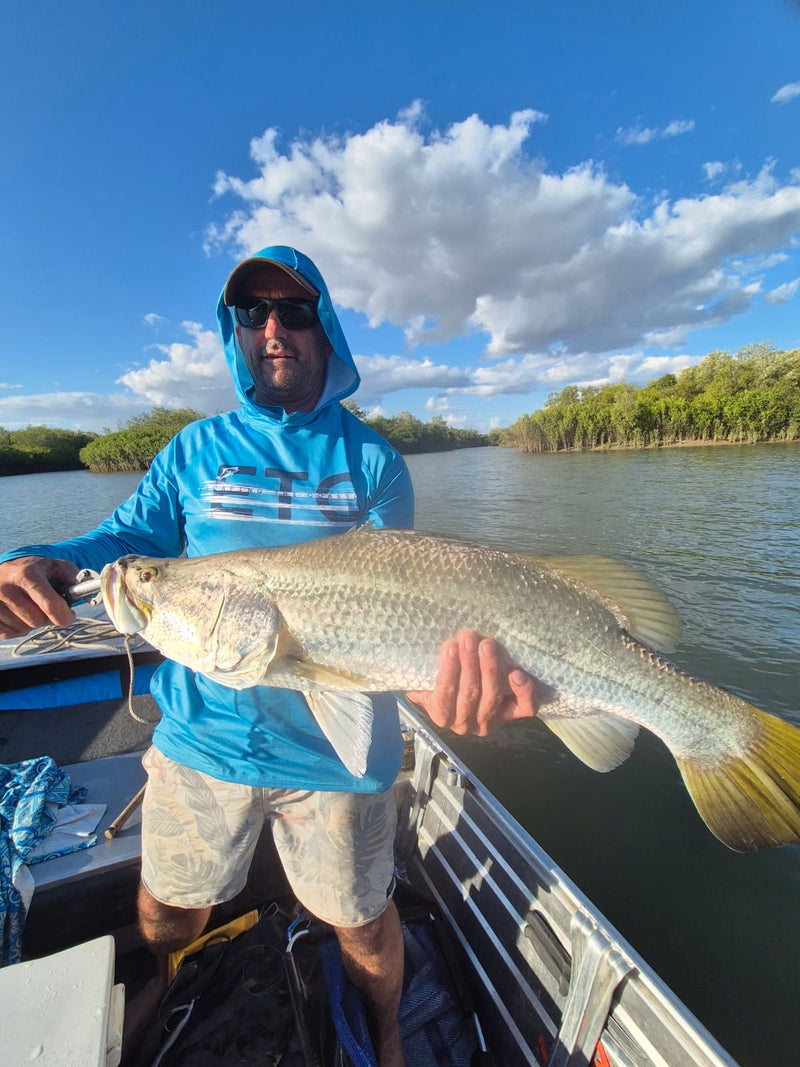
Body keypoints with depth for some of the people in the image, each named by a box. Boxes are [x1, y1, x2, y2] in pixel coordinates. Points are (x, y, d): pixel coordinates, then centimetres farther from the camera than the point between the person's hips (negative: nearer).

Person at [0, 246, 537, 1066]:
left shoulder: (373, 463, -4)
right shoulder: (195, 450, 3)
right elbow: (128, 538, 0)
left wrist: (448, 661, -31)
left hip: (334, 748, -1)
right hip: (200, 735, 3)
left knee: (362, 923, 20)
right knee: (167, 911, 28)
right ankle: (159, 999, 67)